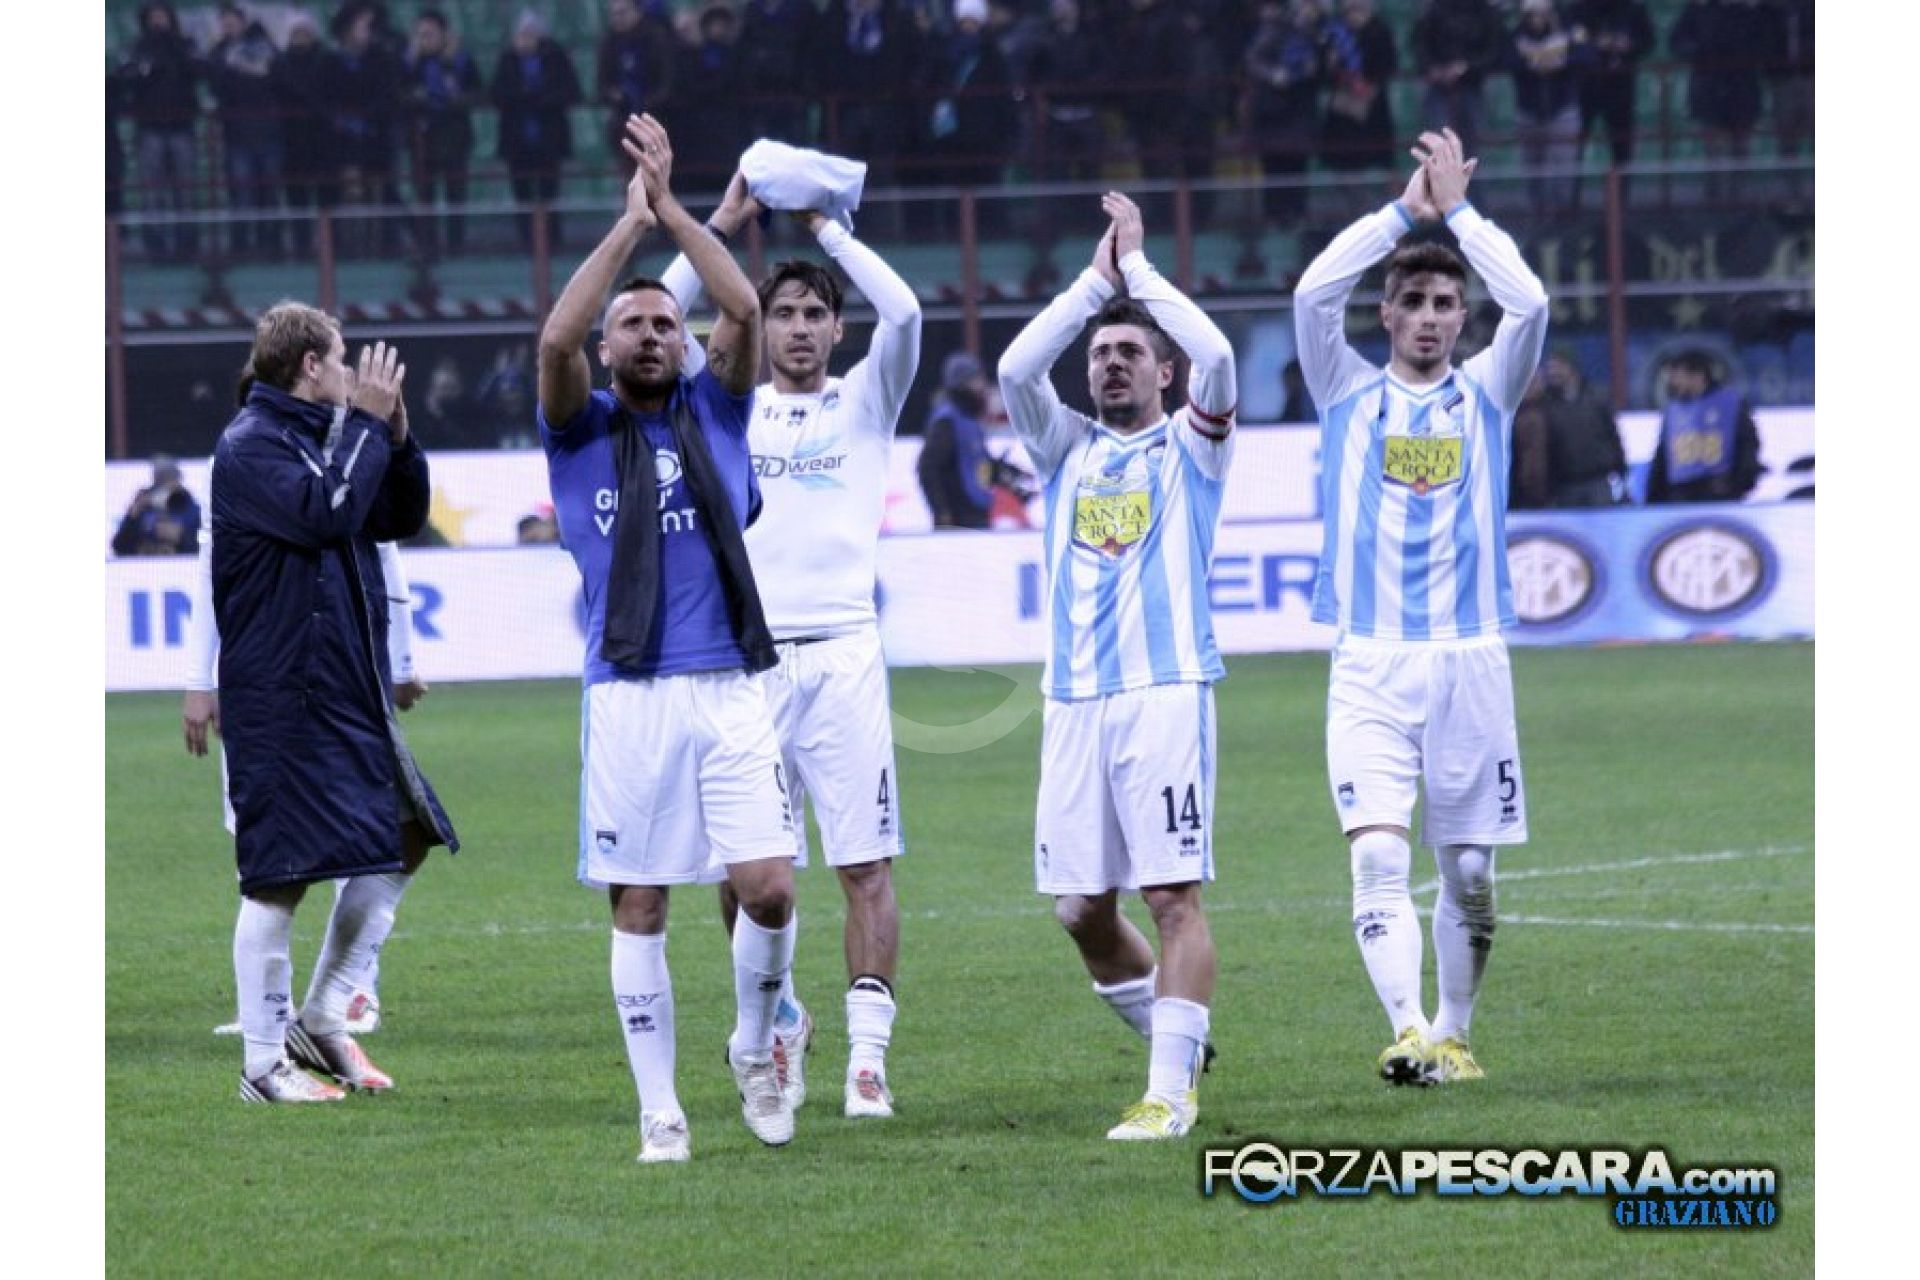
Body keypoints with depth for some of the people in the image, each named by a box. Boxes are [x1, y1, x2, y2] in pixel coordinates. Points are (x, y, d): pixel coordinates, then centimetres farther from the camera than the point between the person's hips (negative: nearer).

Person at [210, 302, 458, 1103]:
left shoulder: (323, 436, 17)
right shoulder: (250, 447, -11)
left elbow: (399, 518, 19)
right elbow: (326, 511, -24)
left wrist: (395, 437, 5)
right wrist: (367, 426, -15)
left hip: (352, 691, 10)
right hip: (283, 698, -10)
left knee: (404, 839, 11)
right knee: (279, 876, -6)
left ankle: (322, 1019, 18)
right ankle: (265, 1062, 0)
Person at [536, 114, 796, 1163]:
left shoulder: (712, 411, 13)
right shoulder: (581, 430, 8)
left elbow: (743, 309, -2)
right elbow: (554, 338, -11)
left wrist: (671, 207, -2)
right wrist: (630, 223, -7)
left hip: (729, 690, 1)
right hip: (628, 696, -1)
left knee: (768, 890, -9)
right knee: (638, 909, 0)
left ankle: (753, 1049, 17)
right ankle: (659, 1110, 7)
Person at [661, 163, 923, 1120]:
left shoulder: (865, 400, 12)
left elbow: (904, 313, -4)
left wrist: (827, 229, 3)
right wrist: (722, 228, 2)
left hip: (842, 653, -1)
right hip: (746, 659, 1)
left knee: (865, 863, -8)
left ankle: (868, 1052, -9)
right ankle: (781, 1027, 18)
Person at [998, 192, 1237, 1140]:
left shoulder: (1190, 446, 7)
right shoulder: (1068, 450, 17)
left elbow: (1216, 357, -11)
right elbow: (1016, 368, 1)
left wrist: (1138, 265, -3)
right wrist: (1096, 278, 0)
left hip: (1165, 694, -5)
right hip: (1073, 700, 5)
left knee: (1174, 894, -11)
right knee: (1080, 907, 5)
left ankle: (1171, 1093, -12)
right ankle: (1176, 1048, 23)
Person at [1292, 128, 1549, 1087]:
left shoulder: (1486, 396, 10)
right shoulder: (1350, 394, 9)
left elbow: (1529, 303, -7)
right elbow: (1314, 292, -6)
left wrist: (1459, 209, 0)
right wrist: (1405, 209, -2)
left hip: (1470, 658, 1)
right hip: (1370, 667, -1)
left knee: (1469, 871, 5)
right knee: (1377, 855, -17)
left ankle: (1451, 1033, 21)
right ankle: (1409, 1033, -27)